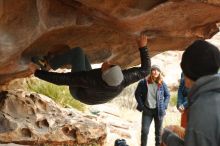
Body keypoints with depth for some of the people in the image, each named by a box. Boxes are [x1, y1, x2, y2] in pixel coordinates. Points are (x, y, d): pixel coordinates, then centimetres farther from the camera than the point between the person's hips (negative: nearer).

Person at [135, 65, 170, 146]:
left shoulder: (162, 84, -1)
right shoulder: (143, 82, -5)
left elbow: (167, 95, 9)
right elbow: (137, 94, 3)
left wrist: (164, 106, -2)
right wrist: (141, 106, -4)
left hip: (159, 110, 1)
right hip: (147, 110, -1)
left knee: (158, 131, 9)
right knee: (144, 131, -5)